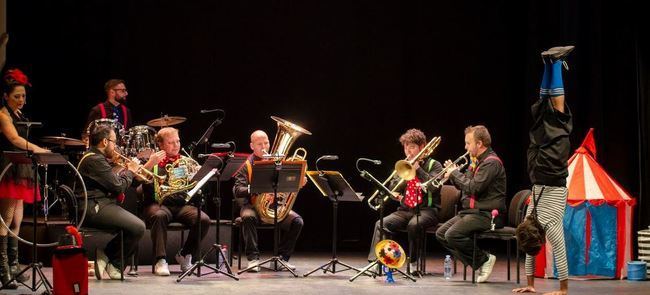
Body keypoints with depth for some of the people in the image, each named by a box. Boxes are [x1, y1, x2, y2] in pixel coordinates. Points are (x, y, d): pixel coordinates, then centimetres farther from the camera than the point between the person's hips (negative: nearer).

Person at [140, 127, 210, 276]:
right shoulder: (152, 162, 11)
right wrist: (151, 163, -17)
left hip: (182, 204, 3)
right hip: (158, 203, -3)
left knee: (204, 220, -25)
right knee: (159, 216, -38)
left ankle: (184, 255, -2)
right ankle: (161, 261, -31)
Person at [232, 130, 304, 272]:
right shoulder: (246, 165, 0)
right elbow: (237, 190, -11)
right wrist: (251, 189, -31)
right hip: (252, 205, -3)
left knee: (297, 221, -20)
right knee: (248, 217, -37)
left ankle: (283, 257, -7)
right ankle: (253, 258, -26)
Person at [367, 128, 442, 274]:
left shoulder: (433, 165, 4)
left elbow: (433, 187, -16)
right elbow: (392, 189, 8)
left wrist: (418, 169, -15)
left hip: (427, 209, -4)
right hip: (405, 210, 5)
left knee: (413, 225, -38)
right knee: (381, 224, -23)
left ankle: (413, 264, -22)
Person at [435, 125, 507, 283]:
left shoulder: (491, 162, -15)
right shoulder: (477, 161, 17)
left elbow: (473, 188, -23)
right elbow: (464, 186, 22)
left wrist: (455, 173, -11)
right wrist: (453, 173, 5)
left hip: (487, 214, -11)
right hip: (471, 211, 11)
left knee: (452, 235, -26)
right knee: (441, 234, 3)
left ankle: (484, 259, -6)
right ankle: (478, 264, 0)